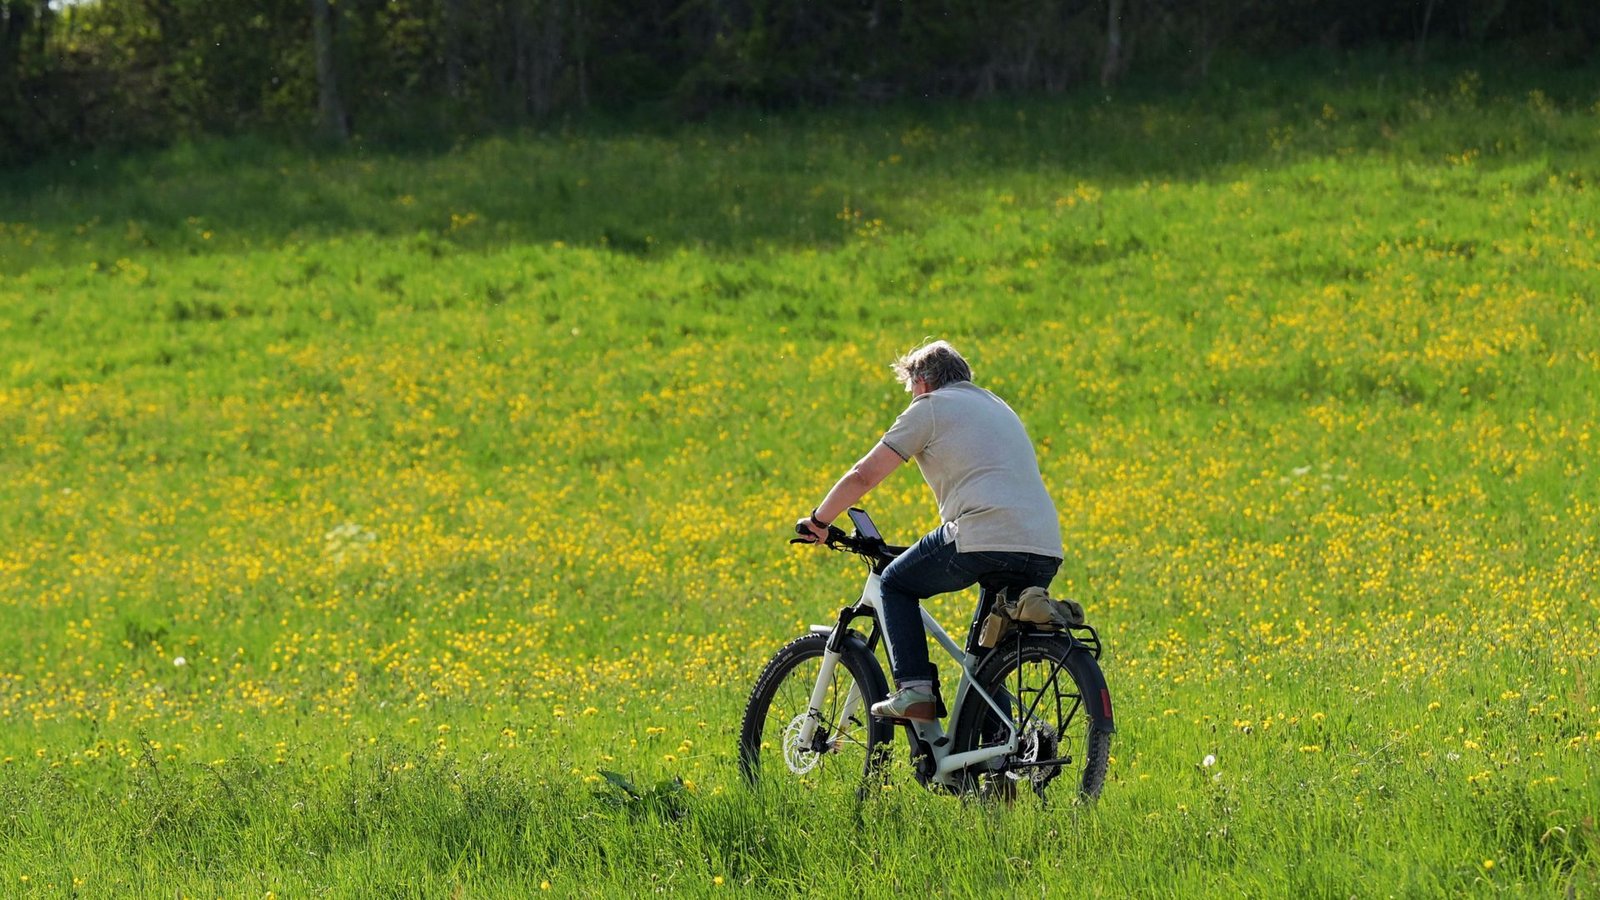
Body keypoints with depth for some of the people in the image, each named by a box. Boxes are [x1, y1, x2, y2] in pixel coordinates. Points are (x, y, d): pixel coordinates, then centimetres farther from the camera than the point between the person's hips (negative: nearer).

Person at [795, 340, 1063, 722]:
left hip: (984, 539, -6)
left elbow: (864, 475, 8)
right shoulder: (998, 407, 31)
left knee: (896, 584, 15)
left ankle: (914, 689, 1)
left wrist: (817, 521, 21)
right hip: (1046, 553, 6)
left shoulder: (930, 408, 9)